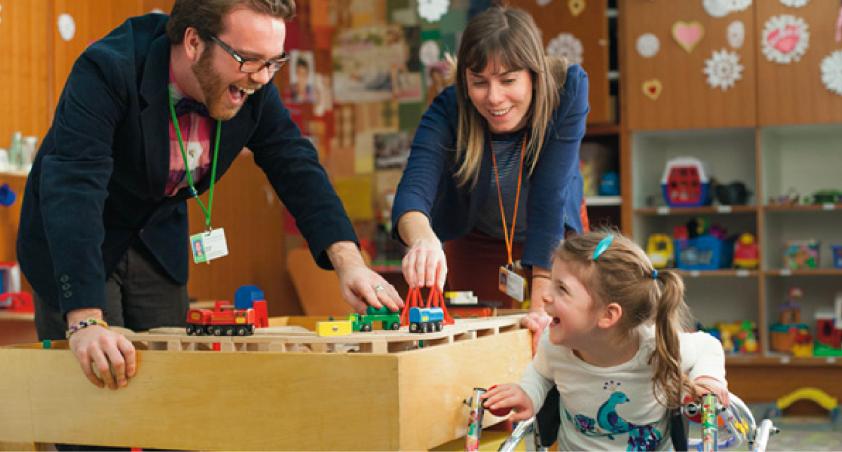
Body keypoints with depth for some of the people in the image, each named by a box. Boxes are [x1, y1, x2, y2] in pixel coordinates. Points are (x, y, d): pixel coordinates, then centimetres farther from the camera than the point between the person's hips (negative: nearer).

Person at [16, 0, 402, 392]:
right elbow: (73, 186, -44)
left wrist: (347, 260, -28)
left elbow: (296, 168, -11)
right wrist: (84, 321, -55)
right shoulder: (107, 71, -34)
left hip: (156, 239, 5)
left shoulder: (253, 90, -17)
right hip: (72, 241, -5)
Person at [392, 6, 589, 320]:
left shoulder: (567, 89, -30)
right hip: (475, 244, 0)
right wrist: (424, 242, -68)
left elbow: (550, 197, -33)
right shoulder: (447, 111, -30)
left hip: (556, 237, 0)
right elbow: (413, 190, -45)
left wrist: (541, 299, -36)